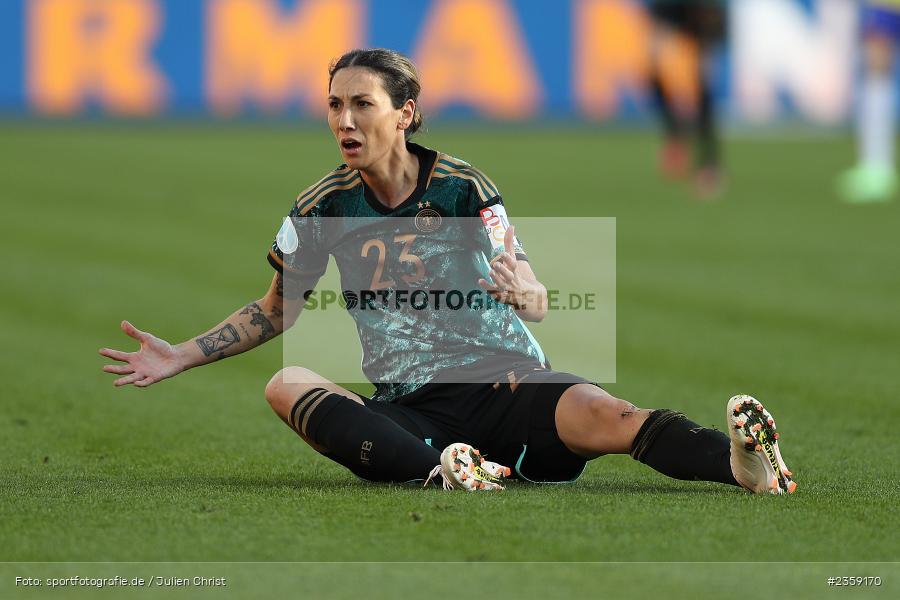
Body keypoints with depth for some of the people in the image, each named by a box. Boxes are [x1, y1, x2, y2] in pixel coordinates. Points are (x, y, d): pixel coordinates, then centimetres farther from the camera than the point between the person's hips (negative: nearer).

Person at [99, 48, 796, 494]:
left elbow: (536, 302, -4)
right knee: (286, 386, -26)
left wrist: (522, 292, -29)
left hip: (503, 379, -2)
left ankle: (745, 461, -59)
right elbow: (275, 312, 20)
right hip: (407, 408, 2)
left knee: (603, 416, -34)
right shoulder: (323, 209, 6)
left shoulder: (465, 189, -1)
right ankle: (446, 471, -48)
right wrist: (182, 356, 11)